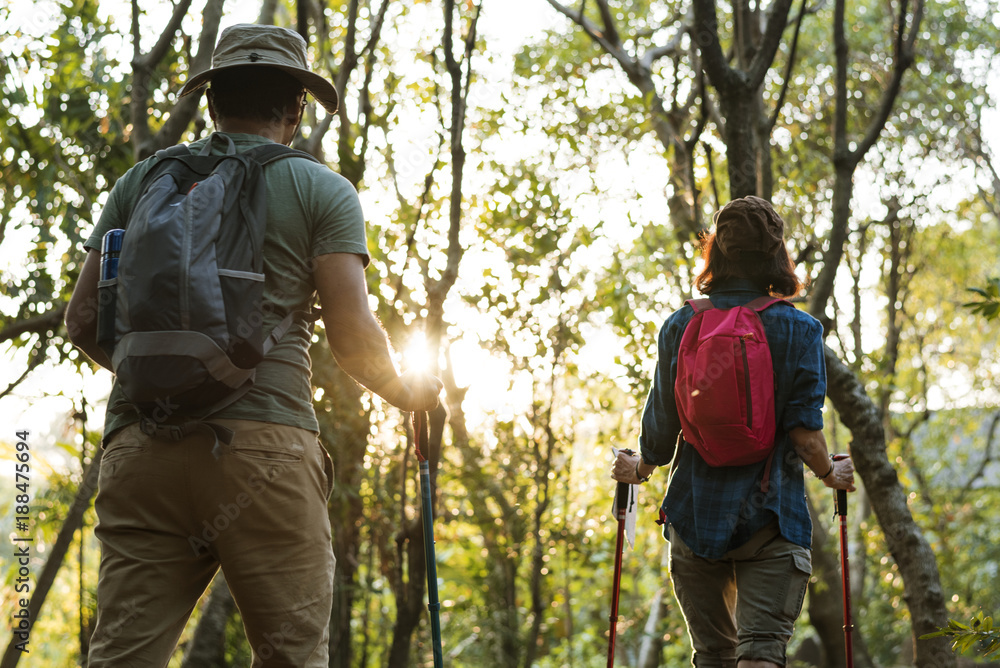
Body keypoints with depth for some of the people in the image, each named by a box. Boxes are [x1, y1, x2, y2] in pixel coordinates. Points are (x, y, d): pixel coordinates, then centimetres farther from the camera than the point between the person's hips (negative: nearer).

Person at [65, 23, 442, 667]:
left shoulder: (142, 181, 19)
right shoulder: (323, 190, 10)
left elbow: (83, 321, 15)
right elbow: (353, 334, -1)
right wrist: (406, 390, 20)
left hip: (139, 444, 3)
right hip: (263, 442, -3)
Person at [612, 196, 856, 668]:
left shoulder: (679, 327, 3)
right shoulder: (799, 329, -3)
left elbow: (660, 430, 4)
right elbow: (804, 430, -9)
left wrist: (638, 467, 25)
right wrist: (832, 474, 11)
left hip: (694, 512, 3)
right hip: (770, 515, -3)